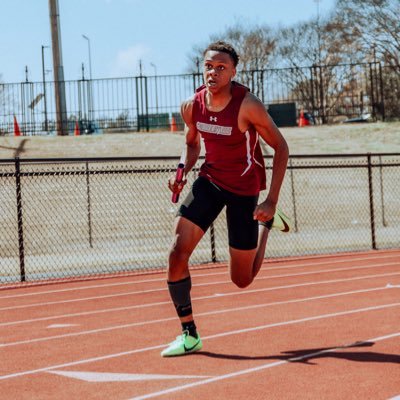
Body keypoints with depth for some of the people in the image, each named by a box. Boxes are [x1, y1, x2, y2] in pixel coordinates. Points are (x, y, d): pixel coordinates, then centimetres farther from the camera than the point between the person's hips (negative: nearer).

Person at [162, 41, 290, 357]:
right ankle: (189, 335, -2)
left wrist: (272, 201, -18)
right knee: (177, 254, -15)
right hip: (209, 180, 4)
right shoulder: (192, 107, -8)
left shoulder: (248, 106, -22)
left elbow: (281, 147, -13)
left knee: (242, 280, 5)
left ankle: (267, 221, 34)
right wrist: (183, 173, -8)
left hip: (244, 189, -4)